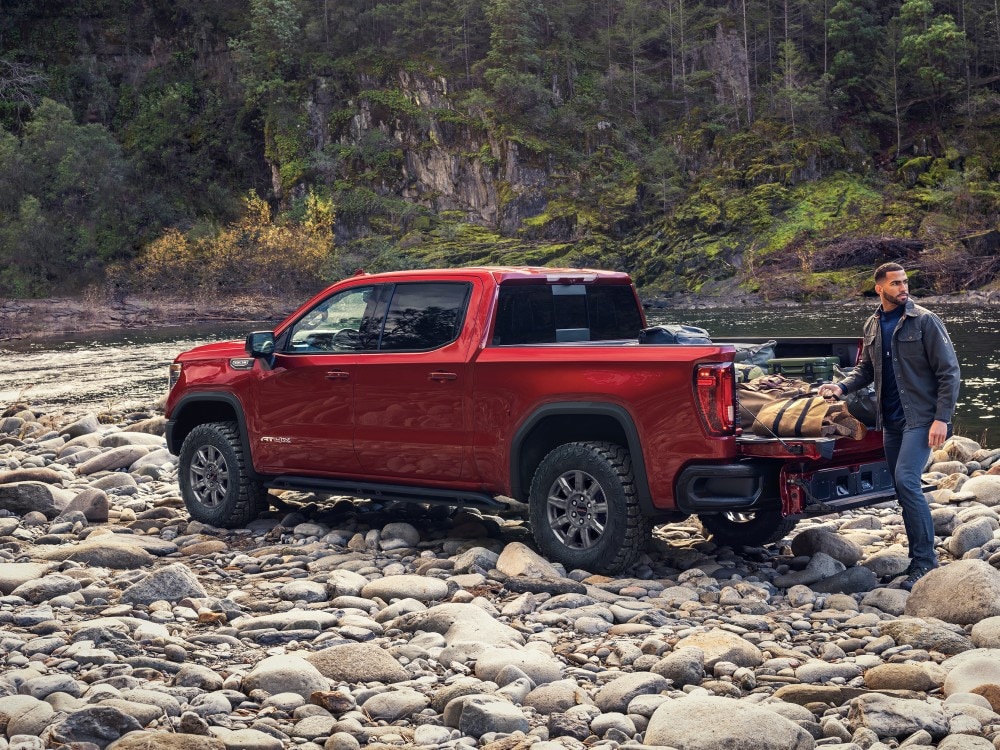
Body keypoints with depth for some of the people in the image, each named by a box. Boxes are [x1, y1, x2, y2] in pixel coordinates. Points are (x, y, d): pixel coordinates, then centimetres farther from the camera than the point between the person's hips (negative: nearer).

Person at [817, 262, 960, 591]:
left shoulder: (924, 321, -8)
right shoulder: (872, 325, 9)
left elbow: (949, 372, -9)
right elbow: (866, 368, 20)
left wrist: (942, 418, -16)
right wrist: (843, 386, 0)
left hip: (921, 417, -7)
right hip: (891, 419, 7)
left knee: (906, 481, -19)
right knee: (903, 487, 9)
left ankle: (925, 561, -10)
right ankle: (920, 559, 20)